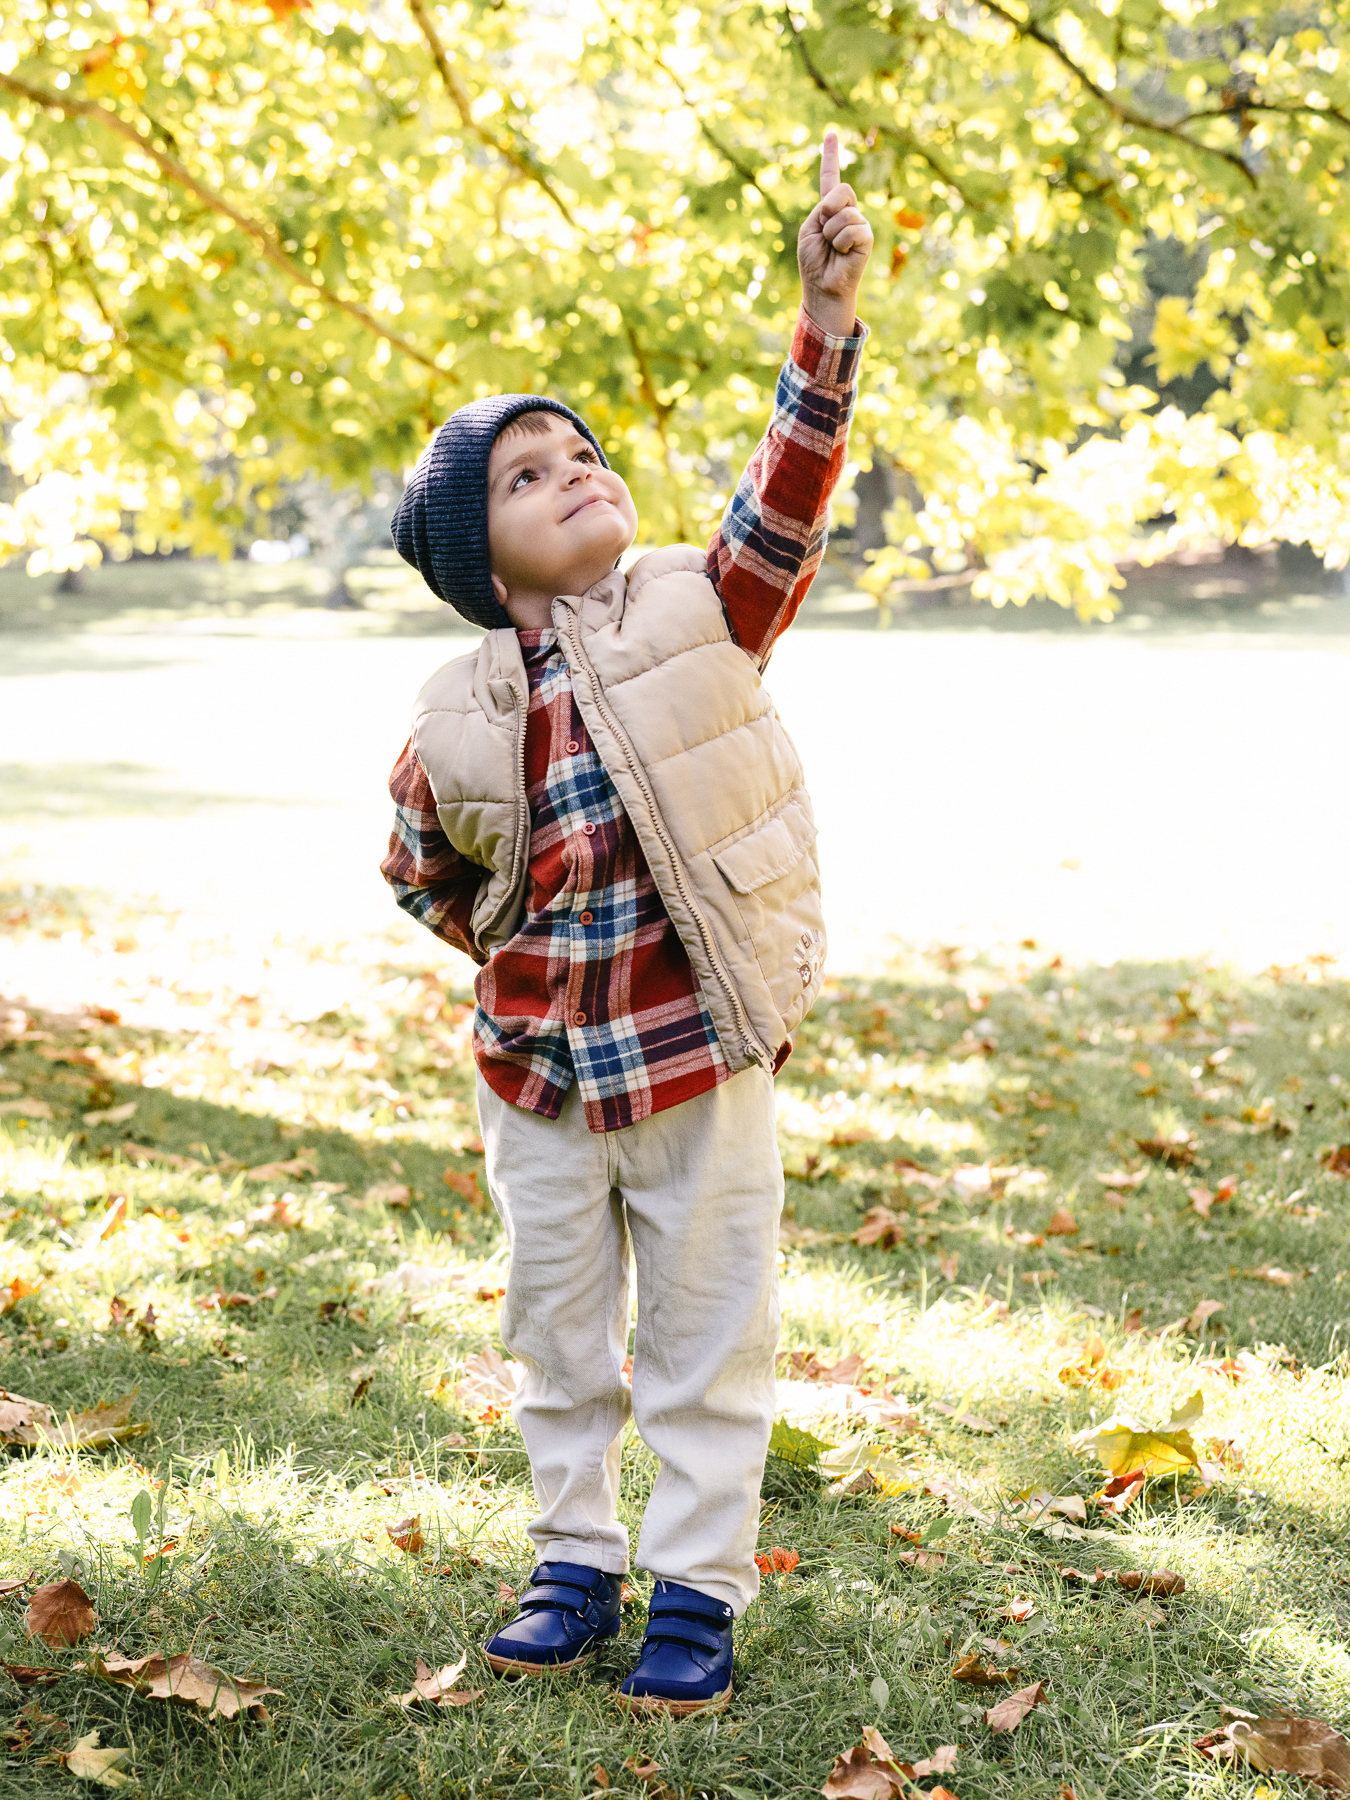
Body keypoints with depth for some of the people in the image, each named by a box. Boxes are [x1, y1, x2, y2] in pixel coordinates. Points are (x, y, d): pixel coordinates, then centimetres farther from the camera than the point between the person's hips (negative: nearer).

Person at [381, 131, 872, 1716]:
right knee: (558, 1342, 17)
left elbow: (787, 499, -23)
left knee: (708, 1346, 9)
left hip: (699, 1055, -2)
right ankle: (576, 1564, 35)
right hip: (543, 1074, 2)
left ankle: (696, 1587, 25)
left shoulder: (701, 615, -7)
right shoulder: (463, 719, -5)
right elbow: (420, 873, 12)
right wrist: (505, 948, 0)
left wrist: (827, 319, -32)